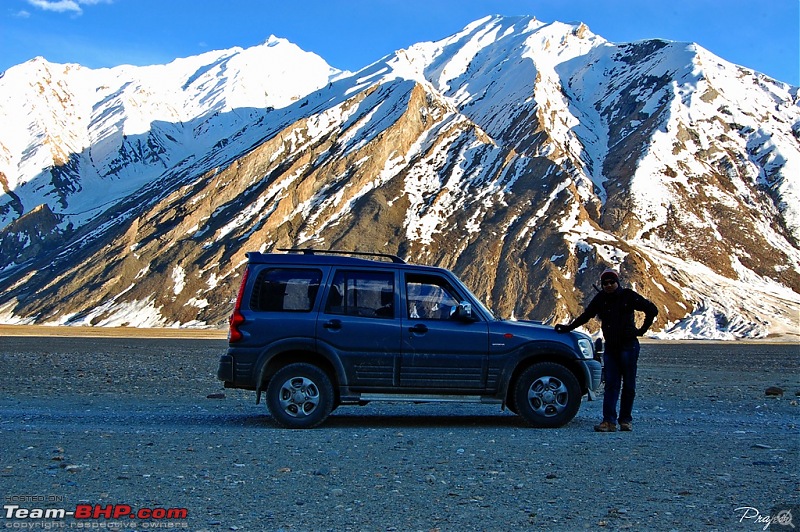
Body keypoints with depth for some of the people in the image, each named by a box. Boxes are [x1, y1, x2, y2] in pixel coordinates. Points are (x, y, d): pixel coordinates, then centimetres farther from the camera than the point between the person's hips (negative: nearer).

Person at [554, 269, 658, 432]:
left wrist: (642, 330, 0)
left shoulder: (628, 296, -3)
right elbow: (585, 316, 17)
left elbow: (652, 309, 0)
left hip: (628, 346, -3)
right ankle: (609, 421, -8)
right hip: (610, 348, 3)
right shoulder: (600, 299, 8)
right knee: (611, 385, -3)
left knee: (628, 385, 2)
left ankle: (626, 420, 11)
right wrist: (568, 328, 12)